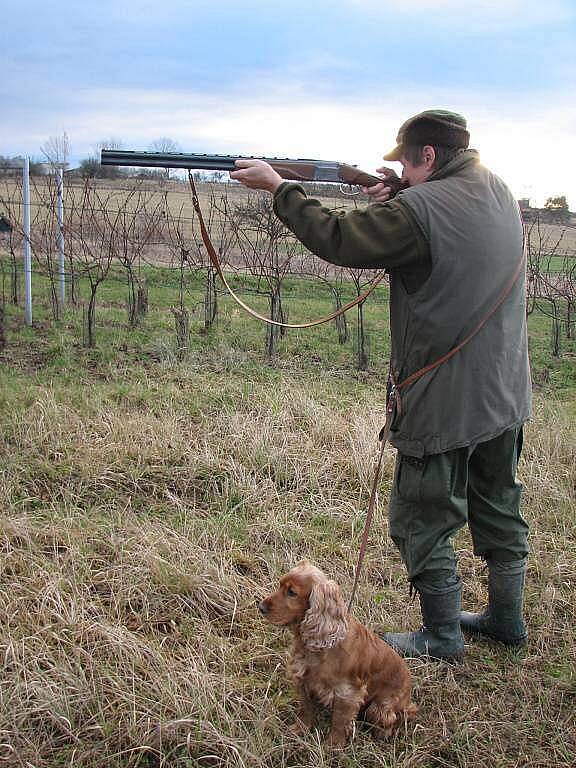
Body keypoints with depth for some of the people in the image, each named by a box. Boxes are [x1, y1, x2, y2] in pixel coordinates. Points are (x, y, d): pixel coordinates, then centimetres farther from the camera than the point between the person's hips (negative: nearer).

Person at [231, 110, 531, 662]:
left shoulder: (419, 210, -20)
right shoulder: (499, 195, 6)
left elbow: (337, 240, -16)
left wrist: (277, 186, -5)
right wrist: (393, 201, 0)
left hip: (445, 403, -8)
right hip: (506, 395, 9)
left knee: (424, 521, 8)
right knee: (499, 509, 22)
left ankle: (442, 635, 22)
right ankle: (506, 617, 37)